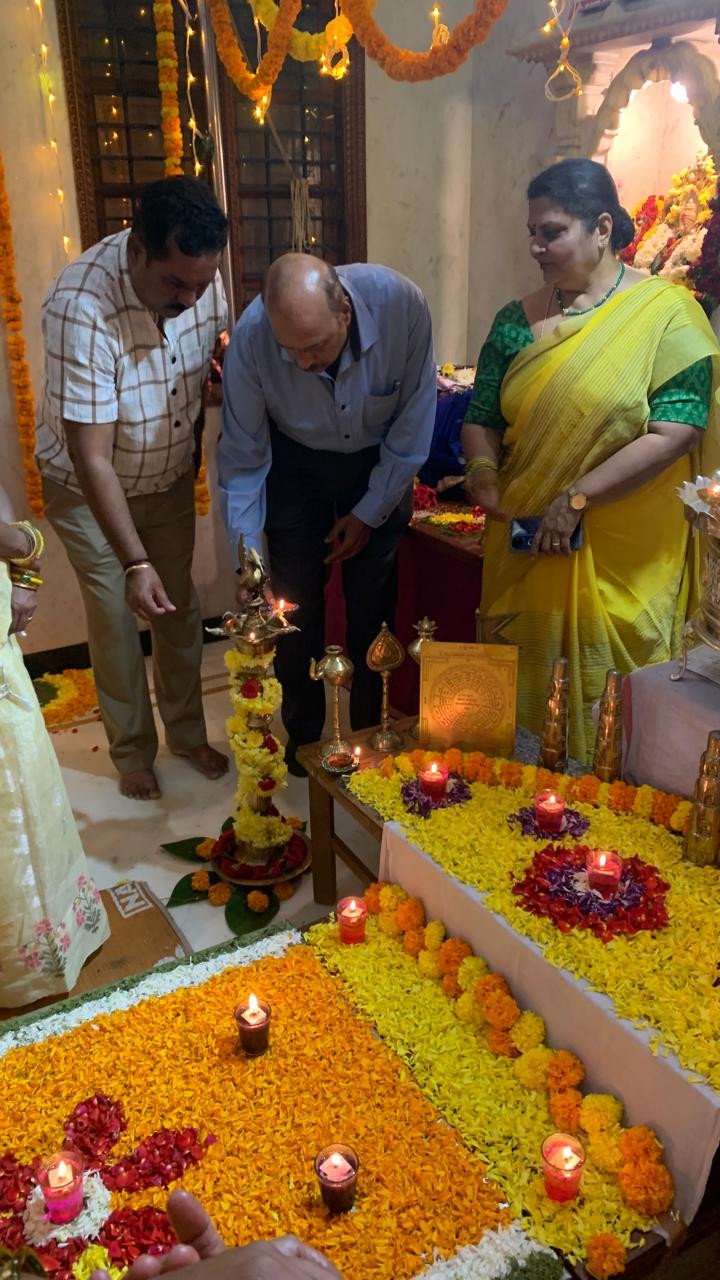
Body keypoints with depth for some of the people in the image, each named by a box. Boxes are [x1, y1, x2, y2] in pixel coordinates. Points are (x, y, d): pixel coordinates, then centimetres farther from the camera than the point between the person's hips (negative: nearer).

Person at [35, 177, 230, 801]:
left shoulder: (201, 277, -18)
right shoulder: (81, 309, -35)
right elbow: (91, 457, -34)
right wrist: (134, 563, -37)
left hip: (171, 475, 5)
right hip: (88, 486, -4)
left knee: (181, 608, 12)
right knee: (117, 618, 4)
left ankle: (188, 733, 33)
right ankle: (132, 752, 25)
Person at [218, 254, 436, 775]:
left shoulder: (402, 304, -31)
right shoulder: (251, 337, -29)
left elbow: (413, 426, -17)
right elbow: (243, 457, -18)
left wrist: (370, 513, -11)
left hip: (380, 461, 0)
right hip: (296, 463, 0)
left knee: (373, 604, 2)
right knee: (296, 601, -1)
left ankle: (369, 730, 24)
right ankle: (303, 735, 21)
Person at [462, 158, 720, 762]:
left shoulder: (666, 312, -6)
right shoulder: (517, 322, 8)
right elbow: (482, 420, 12)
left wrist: (576, 498, -18)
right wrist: (483, 468, -10)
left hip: (626, 560, -4)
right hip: (524, 550, 4)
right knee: (525, 690, 13)